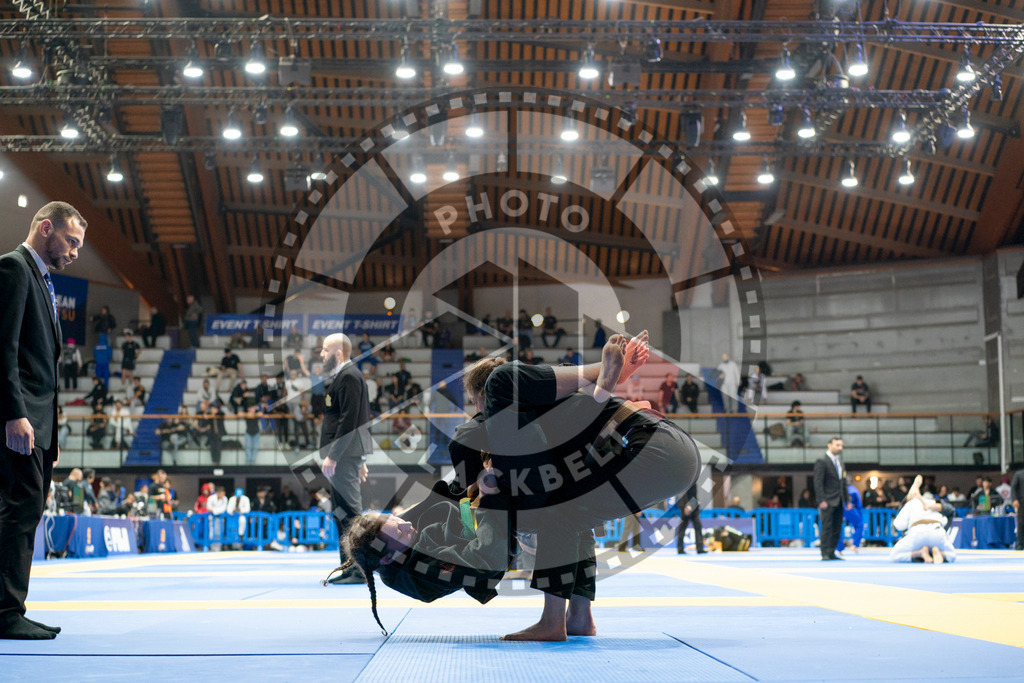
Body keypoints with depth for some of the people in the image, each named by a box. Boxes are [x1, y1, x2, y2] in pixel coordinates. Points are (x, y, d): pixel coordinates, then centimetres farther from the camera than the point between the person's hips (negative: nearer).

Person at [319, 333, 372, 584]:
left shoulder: (349, 377, -13)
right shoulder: (344, 375, 19)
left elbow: (349, 420, -20)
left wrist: (332, 456, -22)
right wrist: (360, 460, 25)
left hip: (345, 453, -11)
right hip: (347, 454, 11)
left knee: (350, 512, -9)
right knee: (342, 512, 14)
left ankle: (360, 570, -6)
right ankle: (350, 567, 20)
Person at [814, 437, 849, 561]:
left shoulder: (840, 463, 18)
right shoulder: (821, 461, -6)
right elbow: (818, 482, -12)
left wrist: (847, 500, 14)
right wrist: (822, 500, -19)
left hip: (839, 501, 8)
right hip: (828, 501, -8)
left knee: (837, 528, 6)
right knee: (826, 527, -7)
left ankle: (831, 553, 10)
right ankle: (825, 553, -5)